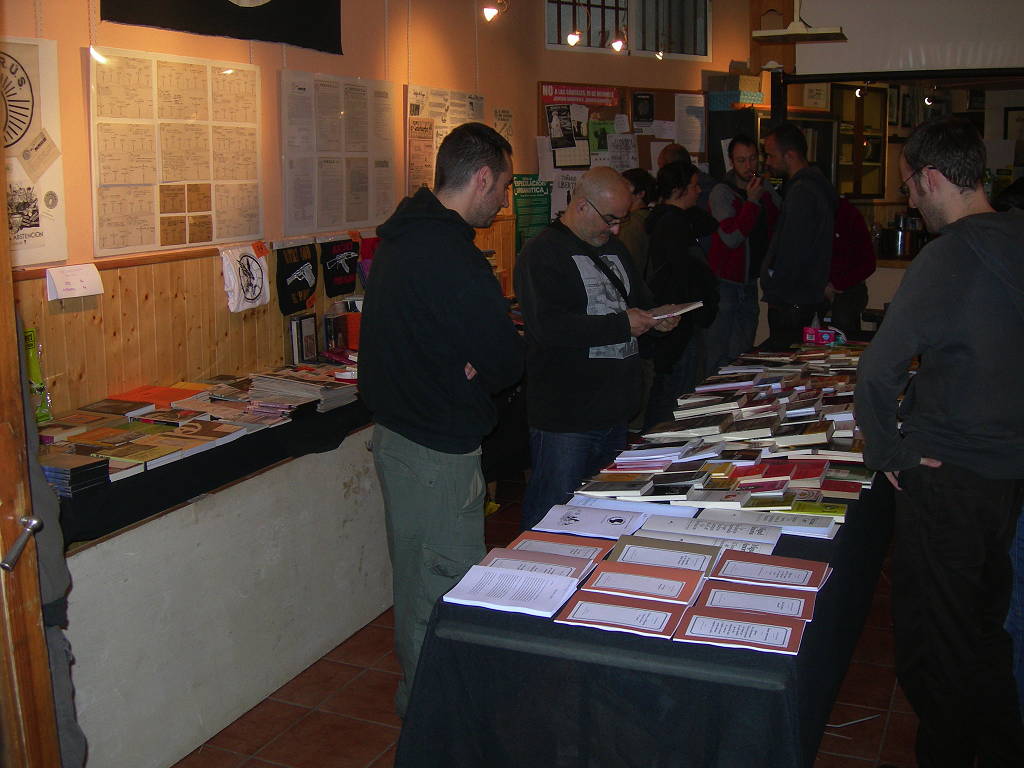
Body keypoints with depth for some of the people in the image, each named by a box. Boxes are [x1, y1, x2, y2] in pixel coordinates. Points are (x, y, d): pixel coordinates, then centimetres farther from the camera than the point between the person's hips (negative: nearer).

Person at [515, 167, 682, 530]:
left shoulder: (613, 248, 17)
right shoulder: (543, 252, -11)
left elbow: (639, 299, 31)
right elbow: (549, 327, -24)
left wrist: (655, 316, 6)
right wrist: (622, 324, -20)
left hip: (614, 414, 9)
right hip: (564, 418, -8)